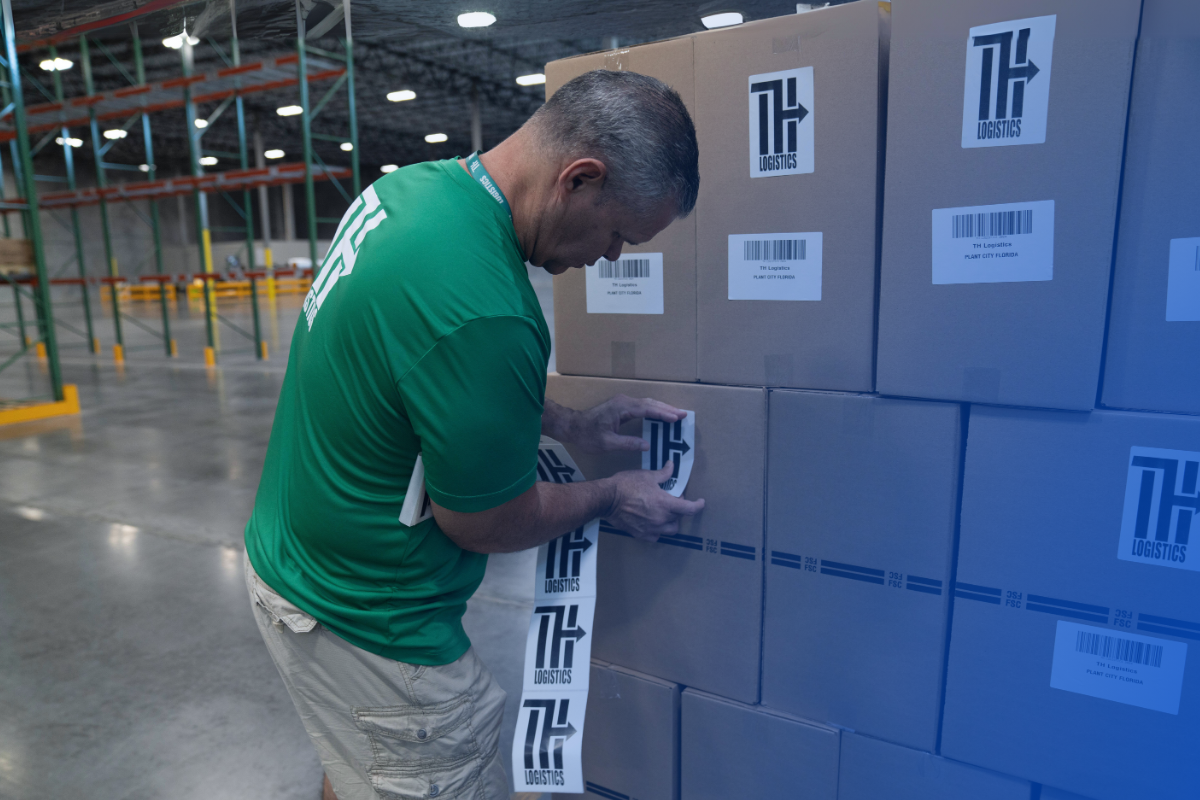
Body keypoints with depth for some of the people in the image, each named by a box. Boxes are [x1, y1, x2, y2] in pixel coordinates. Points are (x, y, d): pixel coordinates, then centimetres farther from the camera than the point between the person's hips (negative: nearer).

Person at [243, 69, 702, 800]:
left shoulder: (411, 185, -4)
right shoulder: (482, 308, -34)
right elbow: (486, 524, -20)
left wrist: (570, 424, 5)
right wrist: (612, 499, -3)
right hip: (363, 625, -9)